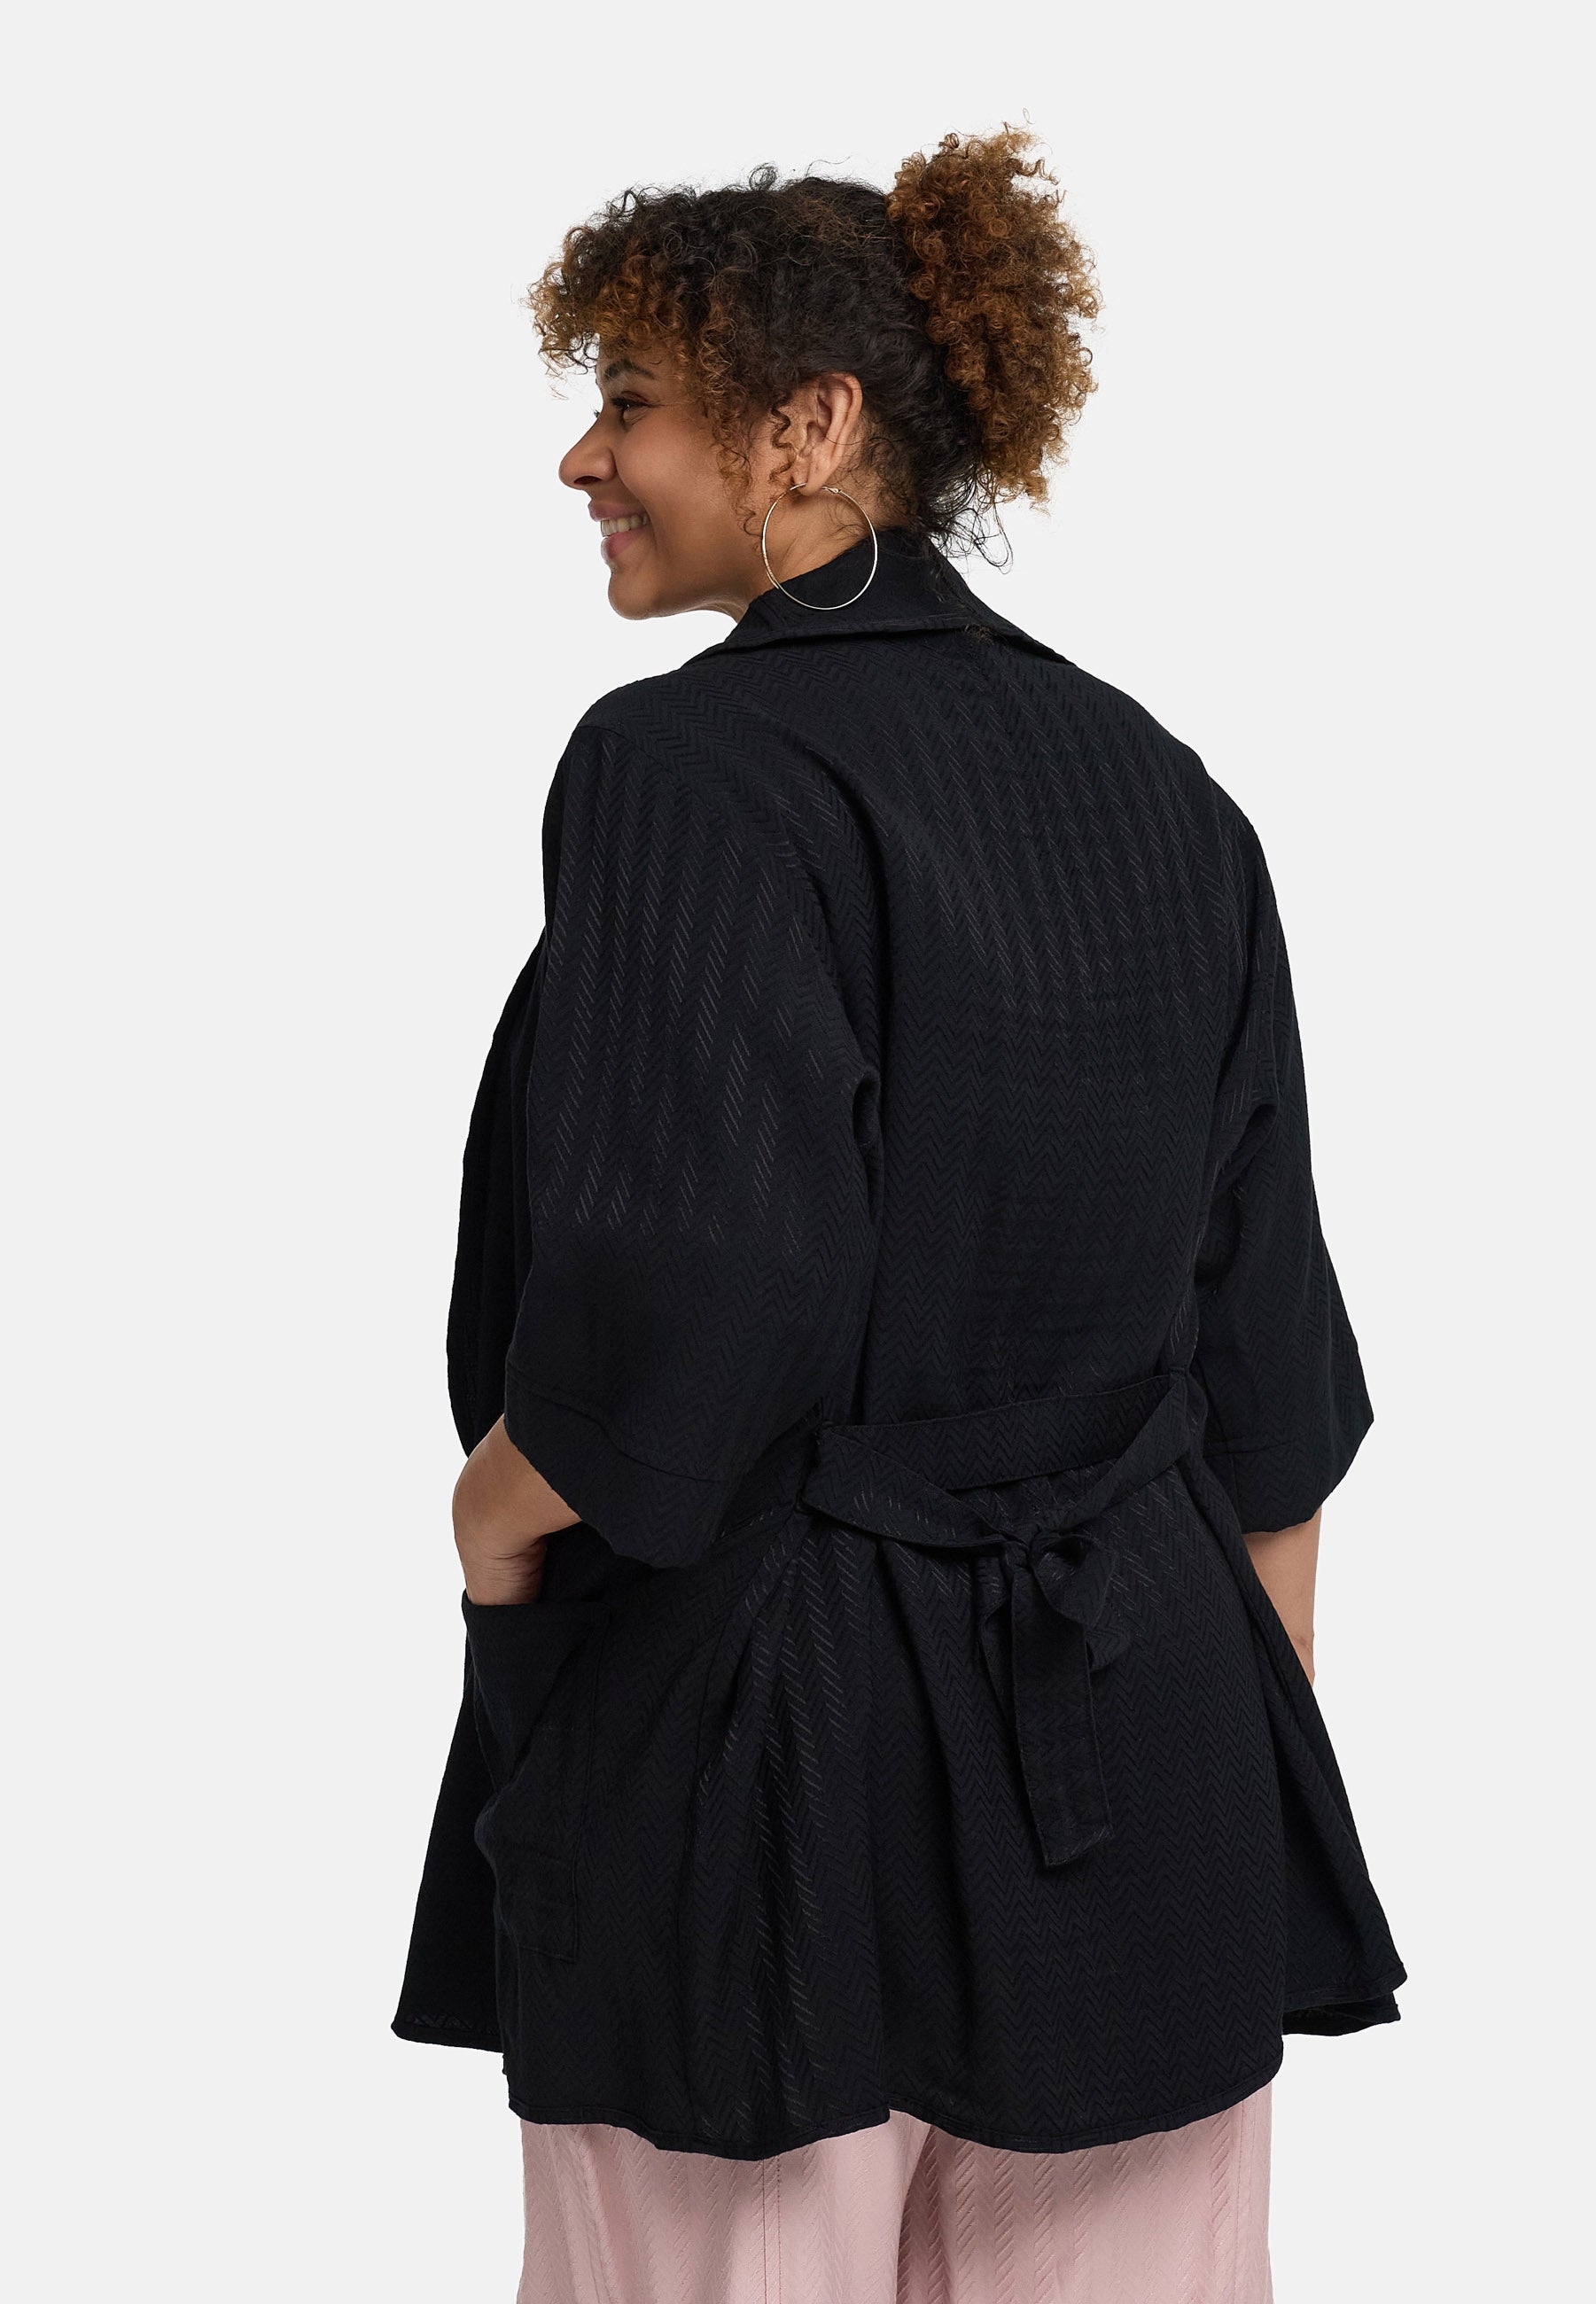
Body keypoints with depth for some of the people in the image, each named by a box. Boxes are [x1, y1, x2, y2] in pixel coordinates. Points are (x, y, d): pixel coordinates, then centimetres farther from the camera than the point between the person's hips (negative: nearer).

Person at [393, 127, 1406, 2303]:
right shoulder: (1162, 790, 7)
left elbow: (693, 1301, -25)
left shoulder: (695, 764, -14)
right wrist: (1269, 1784, 17)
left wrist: (500, 1509, -5)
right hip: (1149, 1767, 7)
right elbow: (1271, 1381, 10)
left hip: (765, 1760, -6)